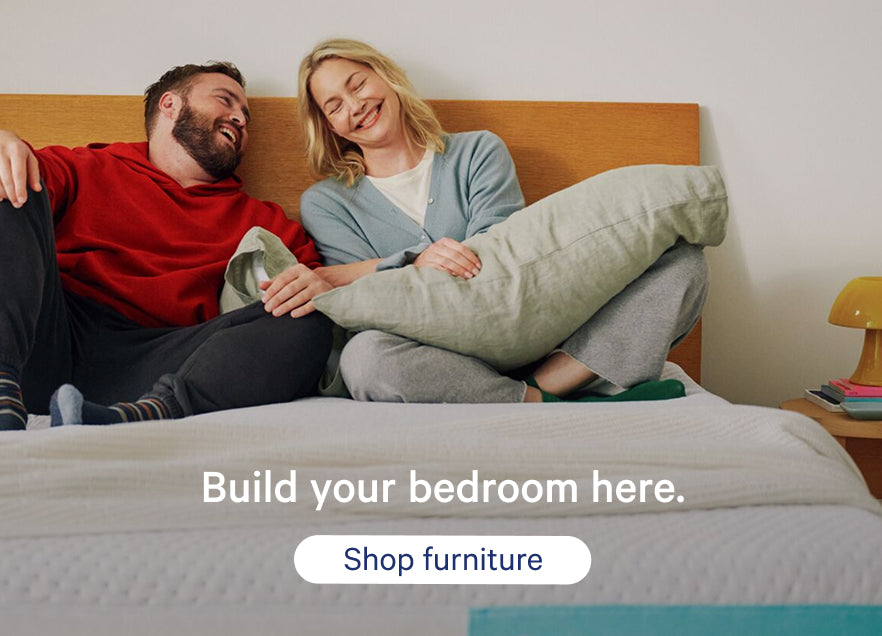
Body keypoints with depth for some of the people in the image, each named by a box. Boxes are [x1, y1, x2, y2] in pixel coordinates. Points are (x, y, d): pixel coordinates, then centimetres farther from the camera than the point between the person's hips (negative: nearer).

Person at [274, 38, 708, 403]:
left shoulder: (478, 152, 15)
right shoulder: (324, 203, 15)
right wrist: (416, 264, -24)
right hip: (435, 360, -1)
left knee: (683, 259, -13)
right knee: (365, 357, -38)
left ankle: (545, 384, -28)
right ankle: (550, 405, -27)